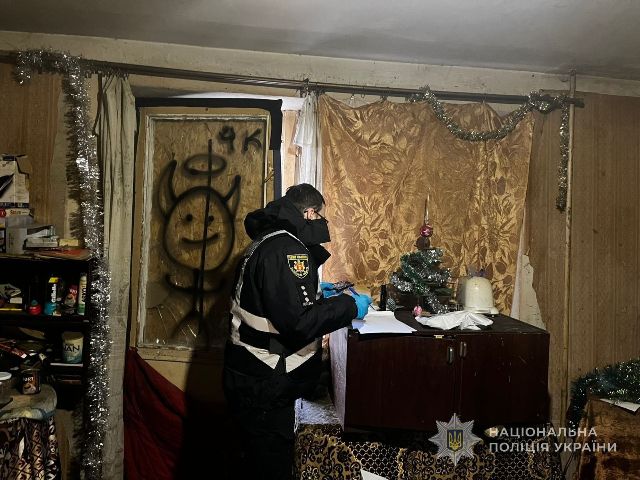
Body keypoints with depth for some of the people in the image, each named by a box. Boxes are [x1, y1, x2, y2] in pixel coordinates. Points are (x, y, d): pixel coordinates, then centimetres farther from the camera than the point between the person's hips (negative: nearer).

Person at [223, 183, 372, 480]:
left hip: (255, 378, 10)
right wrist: (349, 306, -16)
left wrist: (316, 293, 21)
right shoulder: (287, 248, -21)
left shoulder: (268, 241, 11)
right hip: (264, 388, -10)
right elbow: (298, 322, -28)